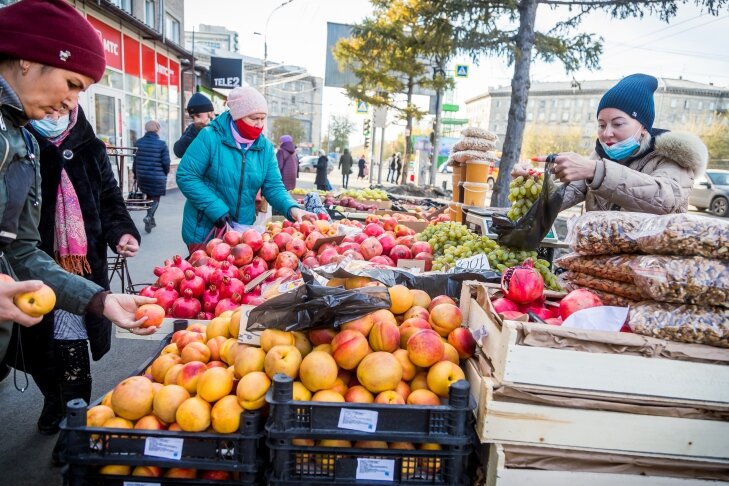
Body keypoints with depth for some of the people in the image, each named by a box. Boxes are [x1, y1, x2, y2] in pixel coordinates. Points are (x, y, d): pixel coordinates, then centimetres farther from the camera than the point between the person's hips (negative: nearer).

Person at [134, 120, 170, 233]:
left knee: (149, 197, 21)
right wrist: (165, 173, 8)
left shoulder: (138, 142, 1)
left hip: (142, 176, 4)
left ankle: (151, 220, 26)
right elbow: (166, 162, -11)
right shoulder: (161, 144, -10)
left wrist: (136, 174, 16)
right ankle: (149, 216, -17)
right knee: (155, 199, 7)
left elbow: (135, 160, 5)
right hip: (157, 177, -4)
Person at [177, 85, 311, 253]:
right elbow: (186, 176, -15)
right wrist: (217, 210, -23)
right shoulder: (210, 137, -14)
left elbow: (273, 187, 0)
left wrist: (291, 208, -21)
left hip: (243, 232, 5)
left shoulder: (265, 147, 0)